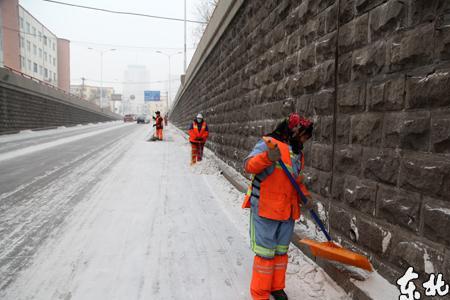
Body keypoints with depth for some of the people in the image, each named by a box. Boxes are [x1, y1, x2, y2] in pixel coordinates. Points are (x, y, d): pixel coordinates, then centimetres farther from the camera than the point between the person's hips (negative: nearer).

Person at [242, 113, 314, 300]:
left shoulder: (298, 153, 14)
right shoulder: (270, 143, -12)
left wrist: (305, 196, 6)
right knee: (265, 253, 2)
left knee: (281, 251, 18)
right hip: (266, 209, -7)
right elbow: (248, 165, -22)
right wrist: (267, 157, -40)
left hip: (288, 211, 8)